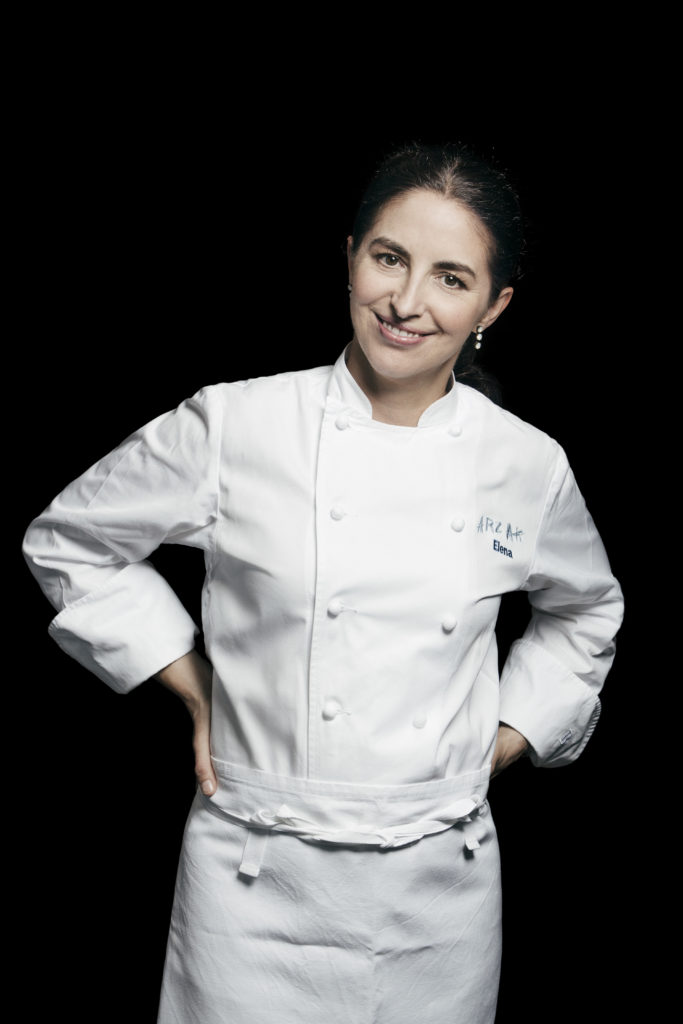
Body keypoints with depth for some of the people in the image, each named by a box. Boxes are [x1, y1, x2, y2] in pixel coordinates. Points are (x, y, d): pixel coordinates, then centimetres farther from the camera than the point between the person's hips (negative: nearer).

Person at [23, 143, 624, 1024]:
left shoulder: (529, 466, -4)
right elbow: (68, 543, 3)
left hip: (441, 885, 3)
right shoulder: (233, 428, -11)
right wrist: (194, 691, -1)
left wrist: (507, 740, 7)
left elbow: (586, 611, 17)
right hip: (259, 885, -2)